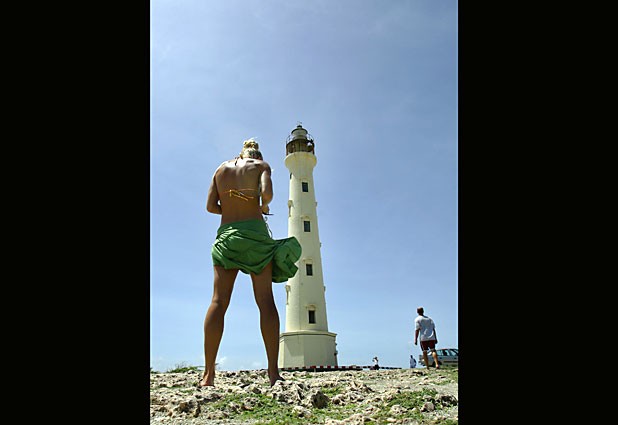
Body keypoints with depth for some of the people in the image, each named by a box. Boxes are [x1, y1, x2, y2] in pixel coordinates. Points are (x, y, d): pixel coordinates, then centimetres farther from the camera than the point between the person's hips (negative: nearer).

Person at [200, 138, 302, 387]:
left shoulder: (221, 169, 20)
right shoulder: (261, 165, 11)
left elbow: (210, 206, 11)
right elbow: (267, 192, -9)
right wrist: (263, 207, 11)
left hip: (225, 234, 3)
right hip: (255, 232, -3)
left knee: (219, 302, -3)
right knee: (265, 301, -6)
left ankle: (208, 374, -7)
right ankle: (273, 372, -8)